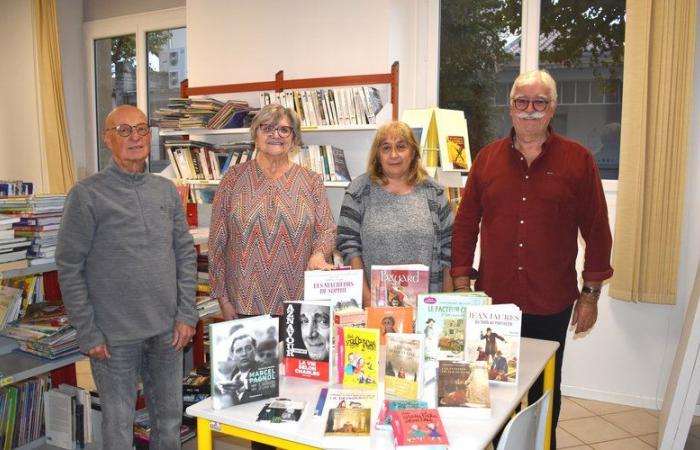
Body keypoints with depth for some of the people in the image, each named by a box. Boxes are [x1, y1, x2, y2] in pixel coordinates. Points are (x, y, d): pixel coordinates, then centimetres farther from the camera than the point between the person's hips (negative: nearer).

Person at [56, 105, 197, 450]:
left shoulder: (167, 191, 5)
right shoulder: (87, 194, -8)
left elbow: (186, 253, 7)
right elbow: (70, 268, -8)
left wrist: (186, 314, 1)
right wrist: (88, 333, -9)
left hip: (167, 330, 4)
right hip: (114, 334, -4)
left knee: (170, 419, 16)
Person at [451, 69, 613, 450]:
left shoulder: (578, 159, -2)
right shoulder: (487, 158, 3)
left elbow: (597, 231, 0)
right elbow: (465, 224, 5)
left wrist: (590, 293, 0)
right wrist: (461, 286, 2)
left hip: (551, 304, -1)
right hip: (493, 300, 2)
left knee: (544, 392, 14)